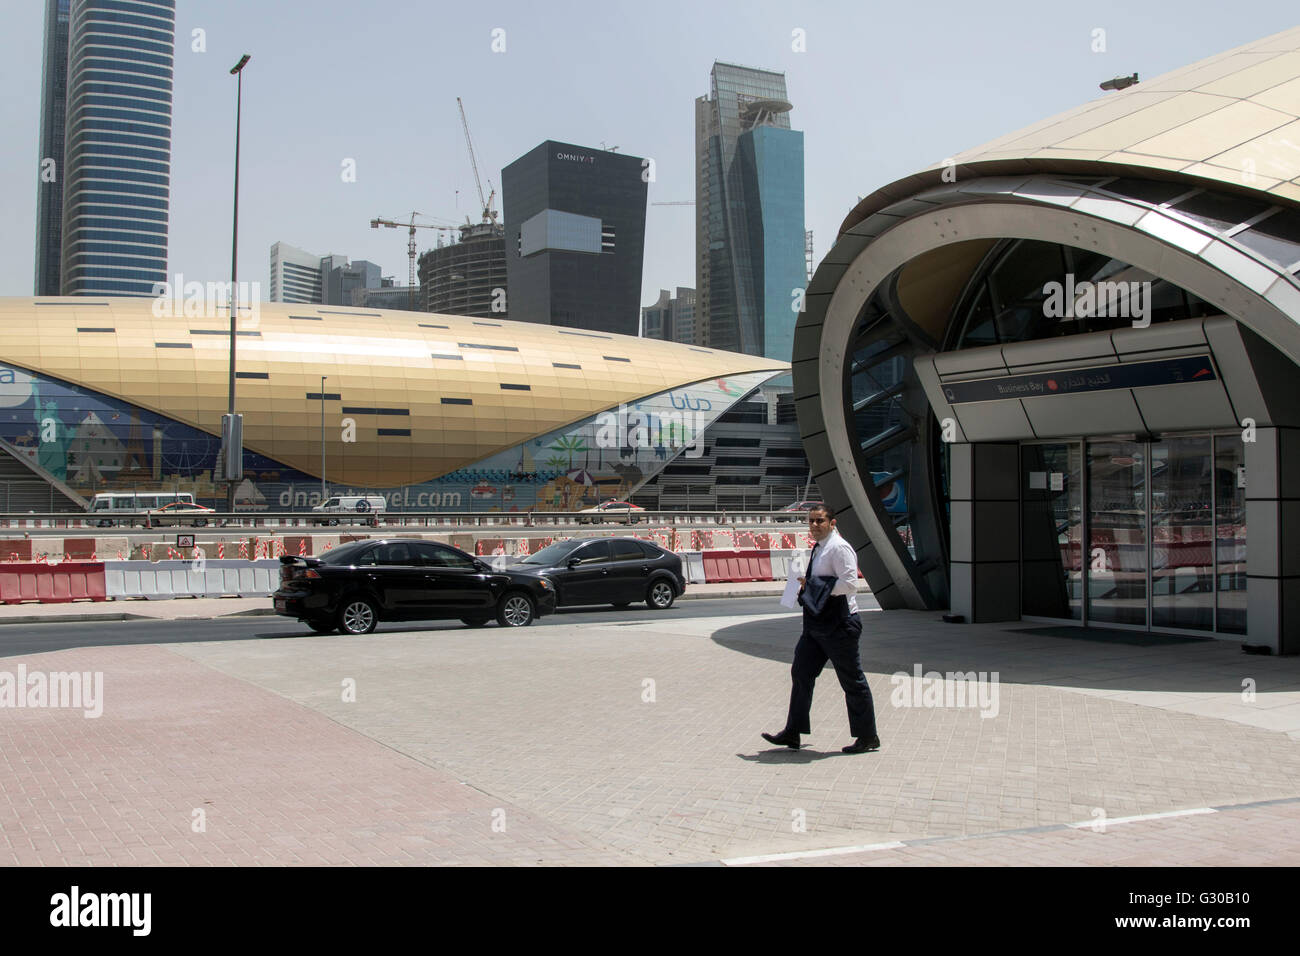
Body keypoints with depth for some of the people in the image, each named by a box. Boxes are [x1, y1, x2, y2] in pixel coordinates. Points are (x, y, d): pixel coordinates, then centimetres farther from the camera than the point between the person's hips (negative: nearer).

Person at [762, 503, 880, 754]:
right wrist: (807, 587, 8)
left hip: (838, 625, -10)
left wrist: (813, 585, -19)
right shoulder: (820, 548, 15)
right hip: (817, 624, 10)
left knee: (852, 681, 1)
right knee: (801, 674, 8)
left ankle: (867, 738, 13)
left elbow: (850, 583, -24)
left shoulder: (839, 548, -15)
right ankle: (793, 733, 14)